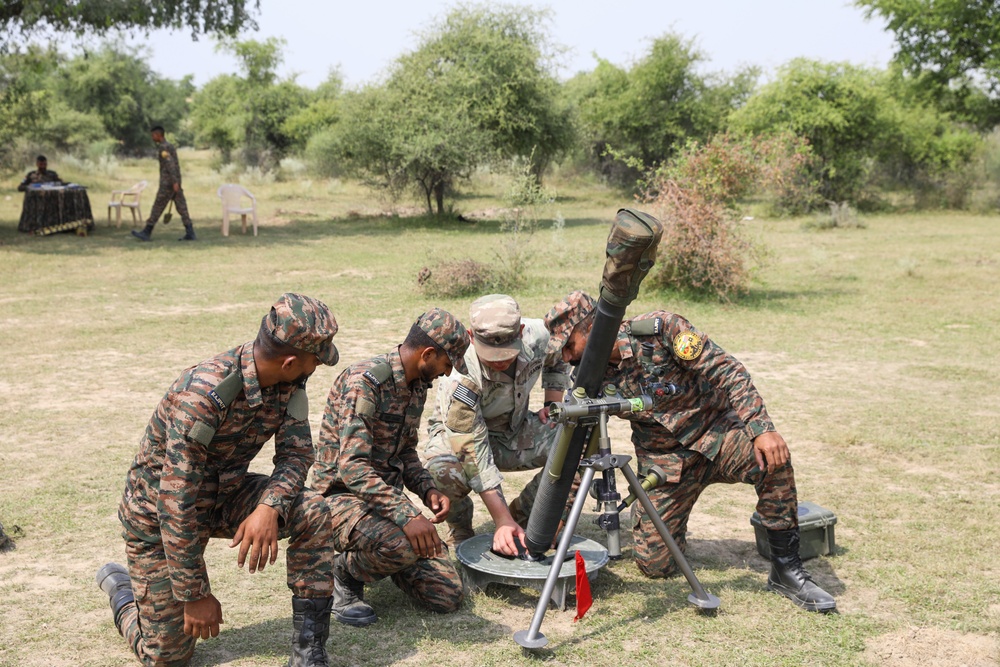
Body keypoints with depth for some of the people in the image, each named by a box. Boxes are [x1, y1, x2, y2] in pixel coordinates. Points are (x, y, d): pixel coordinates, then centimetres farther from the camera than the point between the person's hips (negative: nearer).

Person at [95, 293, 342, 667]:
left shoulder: (288, 381, -13)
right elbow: (177, 503, -31)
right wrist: (195, 595, -24)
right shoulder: (202, 395, -35)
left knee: (312, 514, -21)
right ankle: (121, 588, 32)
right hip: (158, 512, -5)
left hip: (223, 495, 6)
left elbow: (296, 451, -13)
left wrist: (269, 507, -35)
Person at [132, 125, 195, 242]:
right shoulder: (171, 146, 19)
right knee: (182, 208, 3)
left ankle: (147, 233, 2)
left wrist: (174, 182, -29)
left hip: (167, 184, -9)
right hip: (176, 183, 9)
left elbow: (170, 164, -22)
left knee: (157, 207, -3)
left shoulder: (163, 147, -11)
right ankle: (189, 233, -2)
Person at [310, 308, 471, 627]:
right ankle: (344, 571, -5)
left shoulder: (418, 385, 7)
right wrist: (408, 516, -38)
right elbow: (351, 467, -30)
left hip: (389, 497, 8)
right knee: (403, 546, -39)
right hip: (343, 497, -8)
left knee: (449, 596, -3)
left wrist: (427, 490, 0)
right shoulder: (363, 381, -21)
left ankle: (375, 557, 22)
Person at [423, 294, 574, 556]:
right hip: (461, 433, -4)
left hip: (516, 429, 4)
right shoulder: (461, 383, -36)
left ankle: (522, 515, -2)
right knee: (445, 470, -39)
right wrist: (502, 521, -37)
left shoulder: (536, 335, -23)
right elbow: (476, 458, -34)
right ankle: (460, 527, -3)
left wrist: (552, 405, -6)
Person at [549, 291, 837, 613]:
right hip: (664, 463, 3)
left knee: (771, 456, -34)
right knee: (655, 564, -5)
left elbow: (725, 370, -19)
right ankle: (644, 520, 29)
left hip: (716, 434, -3)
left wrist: (762, 427, -31)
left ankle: (786, 568, -18)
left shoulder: (657, 329, -17)